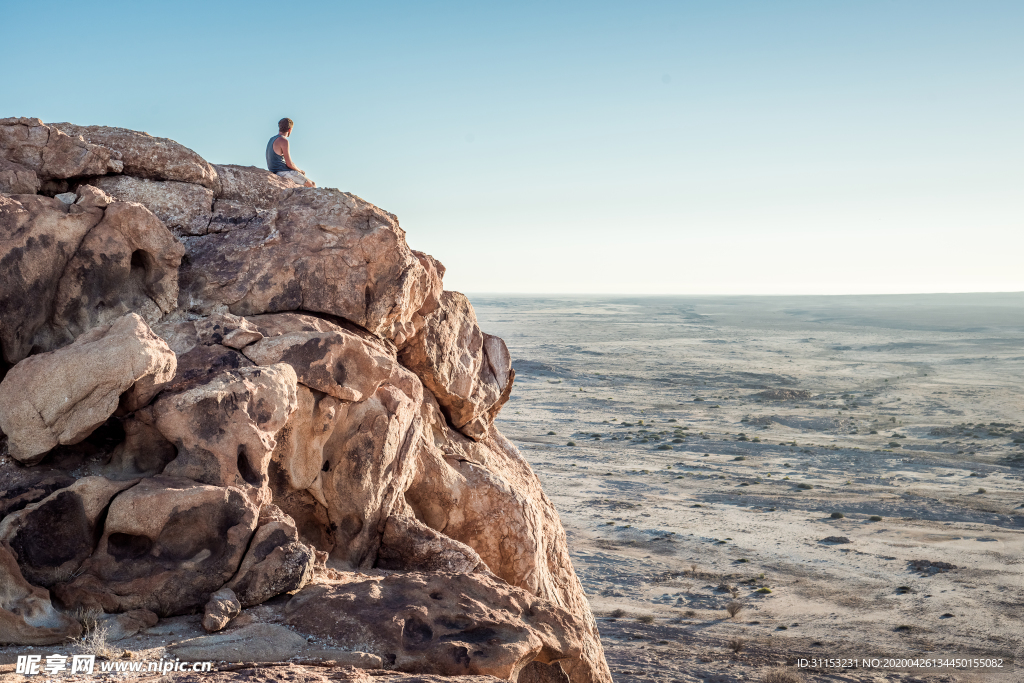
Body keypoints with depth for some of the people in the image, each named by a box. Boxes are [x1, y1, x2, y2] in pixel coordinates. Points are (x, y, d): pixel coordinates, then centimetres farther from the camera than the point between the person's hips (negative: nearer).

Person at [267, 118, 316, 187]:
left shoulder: (272, 140, 16)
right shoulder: (283, 141, -14)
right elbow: (289, 164, -17)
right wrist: (300, 170, 3)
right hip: (284, 172, -10)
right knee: (312, 185, -4)